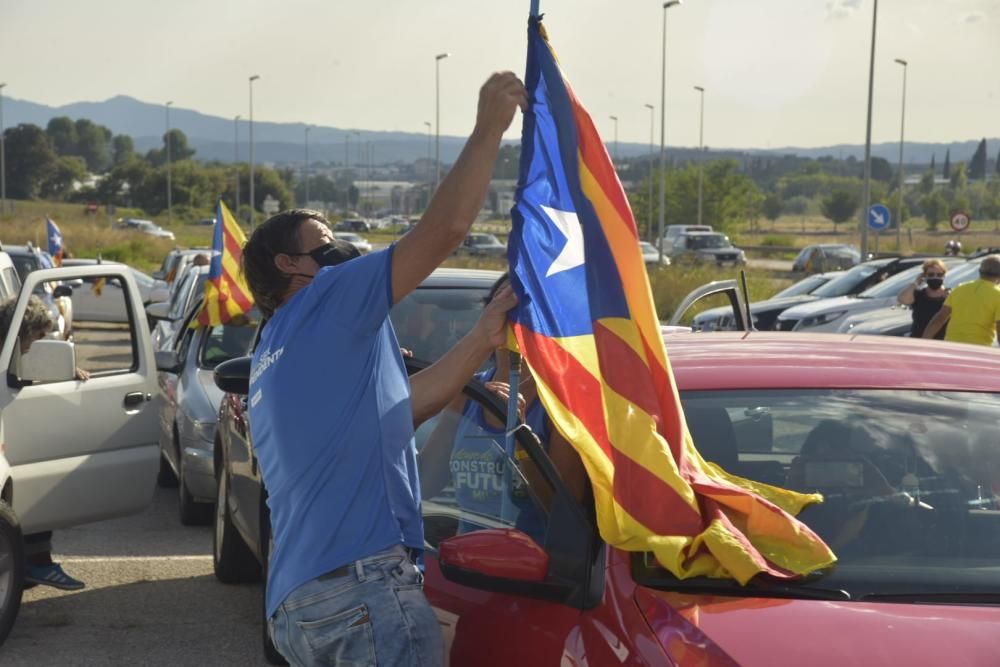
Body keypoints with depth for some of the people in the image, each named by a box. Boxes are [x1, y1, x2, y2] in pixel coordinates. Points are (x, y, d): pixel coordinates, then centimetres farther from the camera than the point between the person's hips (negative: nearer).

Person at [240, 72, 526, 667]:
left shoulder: (275, 360, 28)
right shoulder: (326, 304, 1)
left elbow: (399, 407, 23)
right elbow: (443, 231, -9)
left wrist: (484, 338, 17)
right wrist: (489, 129, 0)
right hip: (363, 585, -10)